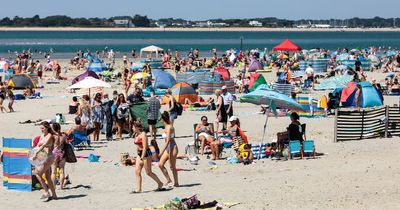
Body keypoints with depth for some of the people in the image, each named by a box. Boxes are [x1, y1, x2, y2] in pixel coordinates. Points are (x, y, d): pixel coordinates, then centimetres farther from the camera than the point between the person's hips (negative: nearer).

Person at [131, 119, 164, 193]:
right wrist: (139, 157, 21)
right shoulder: (136, 135, 10)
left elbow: (144, 147, -22)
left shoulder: (143, 135, -17)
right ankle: (138, 189, 2)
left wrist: (142, 158, -25)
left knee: (148, 172, -1)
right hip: (140, 154, 9)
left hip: (146, 154, -9)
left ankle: (160, 184, 16)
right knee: (137, 171, 1)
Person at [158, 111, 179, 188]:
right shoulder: (167, 126, 10)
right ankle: (168, 180, 16)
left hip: (172, 148, -9)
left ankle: (176, 183, 12)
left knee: (172, 167, 1)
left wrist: (162, 151, -26)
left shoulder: (169, 127, -18)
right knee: (160, 164, 8)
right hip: (168, 148, 10)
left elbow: (168, 141, -23)